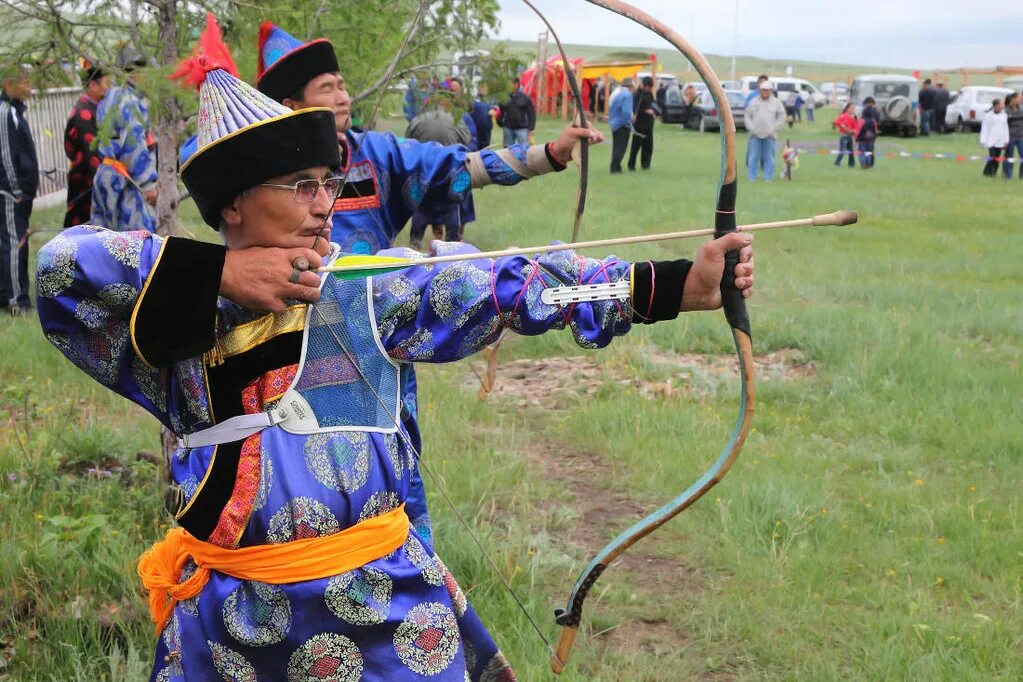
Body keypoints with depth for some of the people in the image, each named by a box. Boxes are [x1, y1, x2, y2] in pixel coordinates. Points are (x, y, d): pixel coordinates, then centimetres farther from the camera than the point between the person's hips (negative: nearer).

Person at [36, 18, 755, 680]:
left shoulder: (368, 287, -2)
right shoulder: (170, 314, -2)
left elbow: (511, 285, -9)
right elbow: (62, 265, -14)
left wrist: (678, 283, -16)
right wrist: (216, 274, -21)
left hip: (385, 599, 0)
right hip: (230, 619, 0)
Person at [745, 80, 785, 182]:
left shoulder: (776, 103, 6)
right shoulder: (754, 102, 8)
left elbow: (781, 117, 6)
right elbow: (747, 116, 10)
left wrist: (772, 129, -4)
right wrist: (751, 128, -3)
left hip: (769, 135, -1)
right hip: (755, 135, 1)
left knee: (769, 158, 0)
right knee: (754, 157, 0)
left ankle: (768, 178, 5)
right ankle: (752, 177, 5)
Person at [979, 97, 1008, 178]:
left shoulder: (1004, 115, 10)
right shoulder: (988, 116, -4)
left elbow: (1006, 128, 15)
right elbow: (984, 129, -4)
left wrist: (1006, 140, 10)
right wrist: (983, 141, -8)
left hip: (1000, 142, 5)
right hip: (991, 141, -5)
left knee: (997, 158, 5)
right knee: (992, 157, -11)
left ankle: (994, 172, 13)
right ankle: (987, 171, 6)